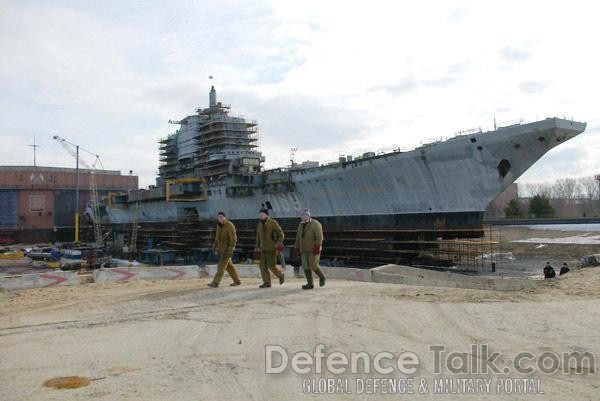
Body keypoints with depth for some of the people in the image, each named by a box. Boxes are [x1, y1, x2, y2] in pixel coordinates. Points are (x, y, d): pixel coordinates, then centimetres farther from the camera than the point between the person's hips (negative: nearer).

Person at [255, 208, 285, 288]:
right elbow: (258, 237, 19)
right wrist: (257, 248, 16)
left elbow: (280, 233, -9)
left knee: (271, 265, -10)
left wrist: (279, 243, -21)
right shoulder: (260, 224, 12)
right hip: (264, 249, 6)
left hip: (272, 248, -6)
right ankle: (266, 283, 3)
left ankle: (281, 275, 16)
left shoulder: (273, 222, -8)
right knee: (263, 265, -2)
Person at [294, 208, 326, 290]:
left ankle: (322, 277, 13)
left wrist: (317, 248, -26)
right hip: (304, 250, 6)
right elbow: (298, 238, 13)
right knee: (306, 267, -1)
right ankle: (310, 284, 4)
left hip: (313, 250, -6)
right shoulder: (301, 225, 9)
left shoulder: (315, 224, -13)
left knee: (314, 266, -11)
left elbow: (319, 237, -19)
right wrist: (297, 249, 11)